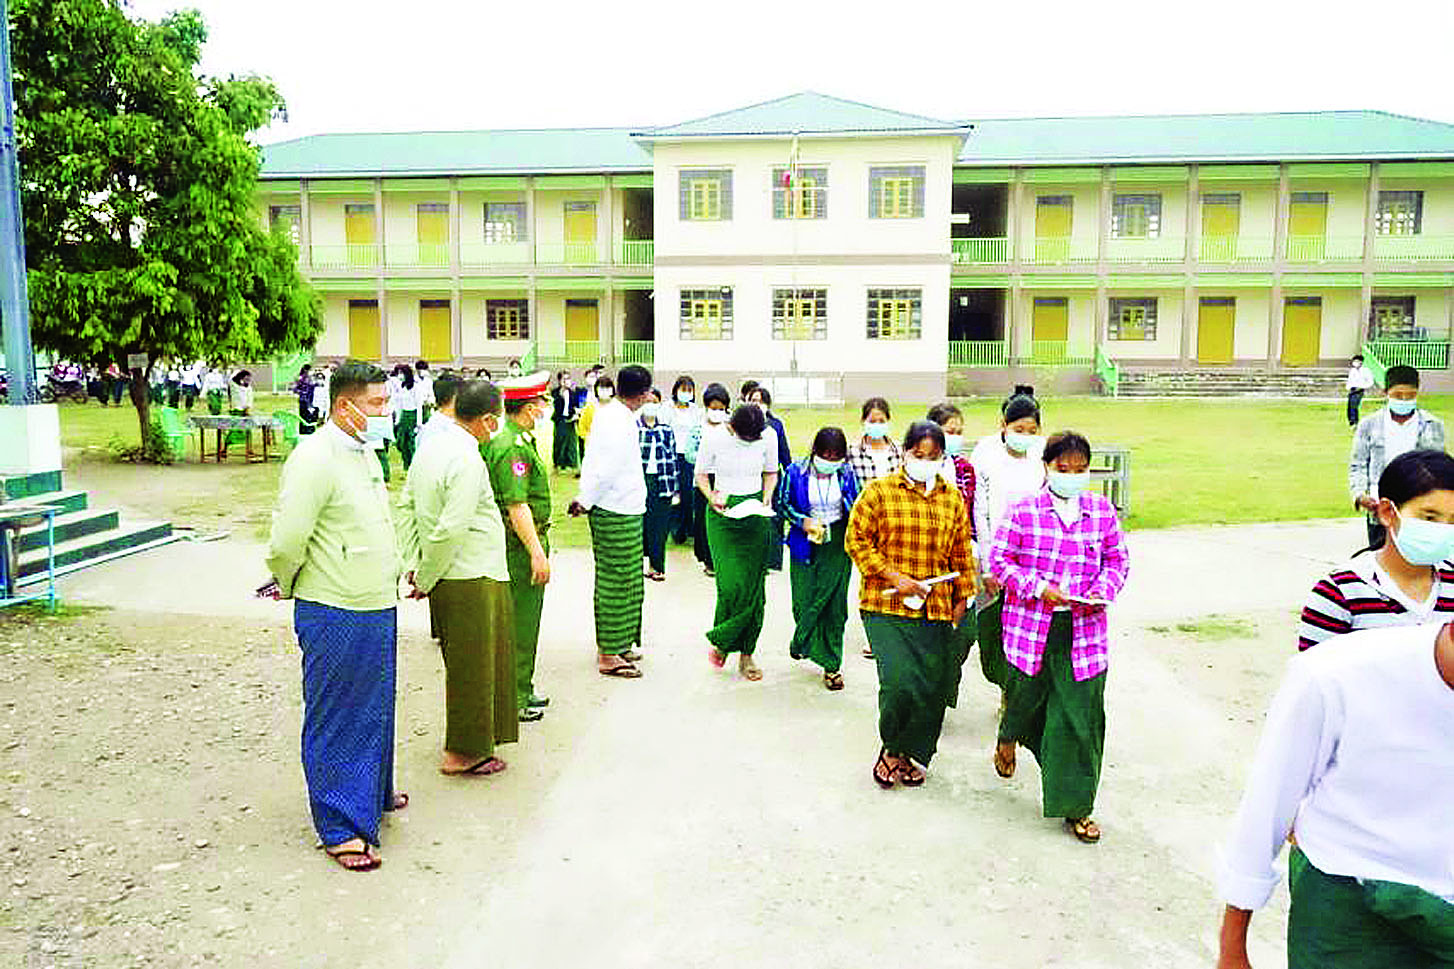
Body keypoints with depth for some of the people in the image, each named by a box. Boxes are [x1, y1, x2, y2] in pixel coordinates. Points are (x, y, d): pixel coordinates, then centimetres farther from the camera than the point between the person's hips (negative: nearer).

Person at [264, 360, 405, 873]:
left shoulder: (364, 453, 12)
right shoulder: (314, 457, -19)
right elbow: (286, 543, -19)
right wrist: (289, 588, -3)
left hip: (376, 608, 9)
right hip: (335, 615, -9)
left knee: (374, 710, 22)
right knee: (336, 720, 4)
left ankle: (373, 795, 40)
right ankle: (341, 828, 16)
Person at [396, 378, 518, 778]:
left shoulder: (431, 448, 8)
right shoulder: (467, 461, -21)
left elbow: (406, 508, 13)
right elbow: (451, 530, -24)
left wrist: (414, 564, 13)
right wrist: (425, 578, -12)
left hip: (449, 578, 9)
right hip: (471, 579, -9)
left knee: (465, 664, 21)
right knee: (472, 665, 4)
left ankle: (468, 744, 35)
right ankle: (462, 753, 16)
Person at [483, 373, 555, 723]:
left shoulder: (509, 439, 14)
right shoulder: (513, 447, -20)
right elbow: (517, 505, -25)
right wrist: (537, 553, -24)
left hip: (518, 544, 11)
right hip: (520, 544, -11)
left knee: (520, 623, 18)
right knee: (520, 626, -1)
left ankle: (521, 691, 30)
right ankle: (515, 701, 10)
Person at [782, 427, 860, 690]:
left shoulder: (846, 473, 0)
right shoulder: (796, 472, -4)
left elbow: (857, 505, 9)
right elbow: (785, 505, 5)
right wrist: (802, 522, -13)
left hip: (837, 544, 1)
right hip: (805, 545, 0)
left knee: (834, 603, 1)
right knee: (805, 599, -1)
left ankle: (832, 662, 14)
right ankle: (830, 662, 21)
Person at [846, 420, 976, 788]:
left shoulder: (953, 500, 10)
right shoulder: (879, 491, -2)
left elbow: (961, 553, 16)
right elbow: (856, 540, -3)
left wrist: (963, 598, 14)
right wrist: (894, 577, -11)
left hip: (936, 608, 4)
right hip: (886, 606, -4)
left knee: (933, 685, 3)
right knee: (899, 681, -13)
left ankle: (911, 752, 25)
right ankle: (892, 747, 13)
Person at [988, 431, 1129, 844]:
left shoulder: (1103, 510, 3)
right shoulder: (1023, 511, -5)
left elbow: (1118, 560, 11)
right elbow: (999, 560, -4)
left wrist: (1102, 591, -7)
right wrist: (1039, 588, -15)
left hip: (1084, 629, 2)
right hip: (1030, 624, -2)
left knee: (1082, 714, 2)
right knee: (1026, 695, 14)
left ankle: (1075, 807, 16)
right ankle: (1008, 738, 52)